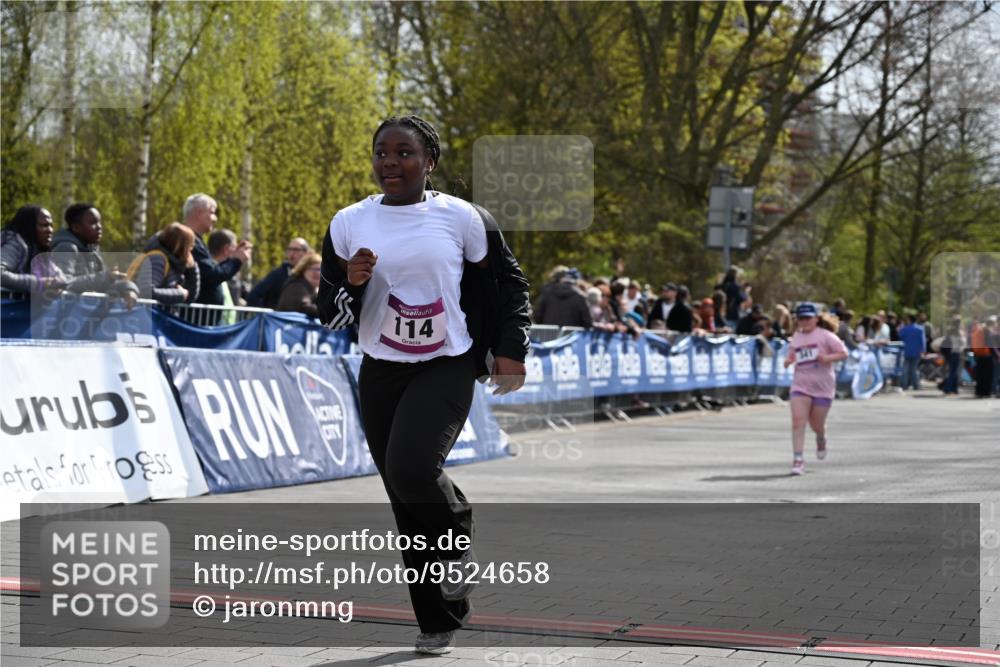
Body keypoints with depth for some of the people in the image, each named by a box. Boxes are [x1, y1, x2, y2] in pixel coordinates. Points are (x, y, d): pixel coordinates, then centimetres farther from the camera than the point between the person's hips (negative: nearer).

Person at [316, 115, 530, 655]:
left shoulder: (461, 218, -6)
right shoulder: (349, 224, 0)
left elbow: (509, 282, 7)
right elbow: (332, 316, 4)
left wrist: (511, 351, 0)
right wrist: (350, 283, -16)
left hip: (446, 368, -3)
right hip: (380, 373, 4)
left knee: (412, 468, -27)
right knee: (407, 506, 8)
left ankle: (459, 535, 8)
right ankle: (438, 622, 23)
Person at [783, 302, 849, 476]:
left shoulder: (825, 336, -5)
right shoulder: (796, 338, 9)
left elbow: (844, 353, -6)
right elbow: (791, 356, 23)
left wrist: (828, 358, -23)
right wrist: (788, 360, -1)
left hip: (823, 386, -3)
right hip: (800, 385, 3)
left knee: (817, 424, 8)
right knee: (797, 420, -15)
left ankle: (821, 439, 45)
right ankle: (798, 459, -15)